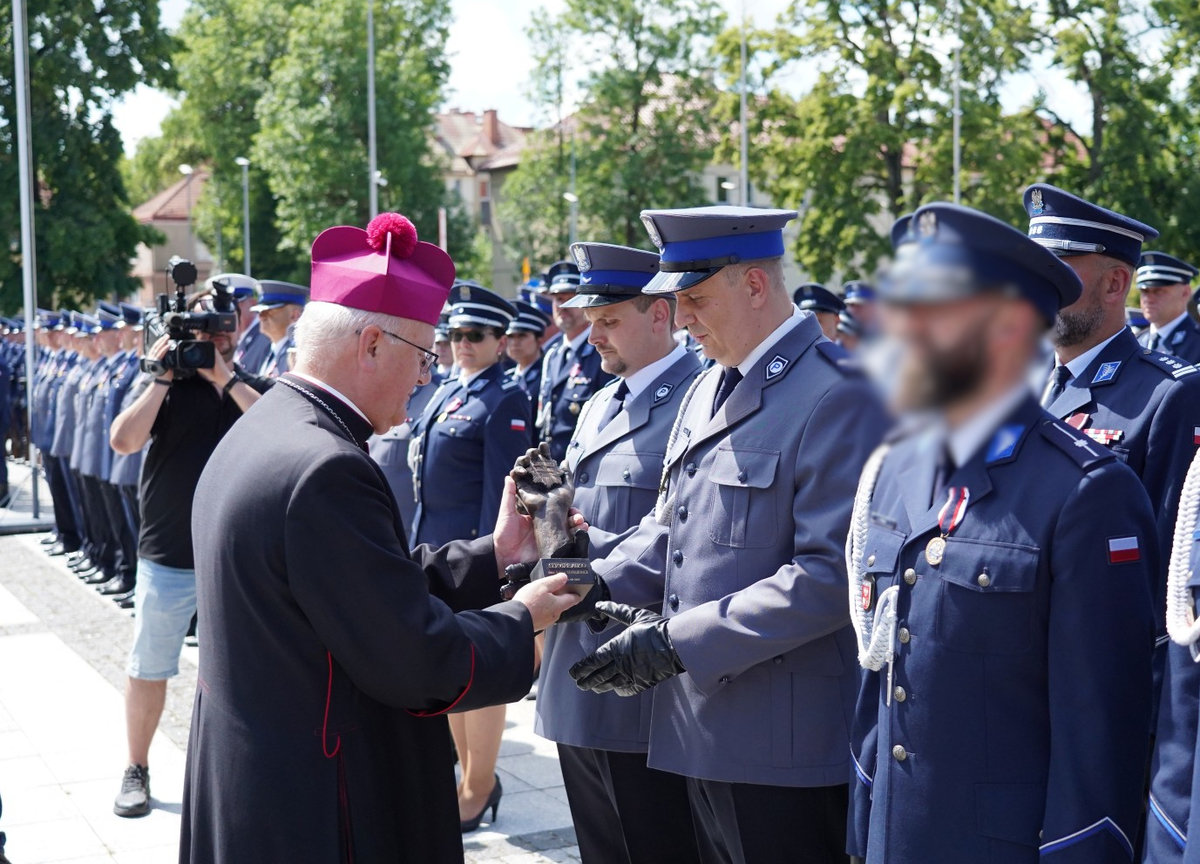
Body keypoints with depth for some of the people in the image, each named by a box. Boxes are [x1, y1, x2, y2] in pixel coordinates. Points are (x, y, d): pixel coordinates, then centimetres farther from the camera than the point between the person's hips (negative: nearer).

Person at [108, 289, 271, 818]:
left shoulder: (256, 388, 4)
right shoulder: (167, 388, 1)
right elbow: (123, 441, -14)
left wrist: (226, 378, -18)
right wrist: (162, 378, -15)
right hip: (168, 556, -1)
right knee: (148, 667, 8)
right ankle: (136, 770, 22)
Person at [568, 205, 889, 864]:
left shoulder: (839, 396, -15)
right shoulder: (706, 390, 15)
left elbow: (832, 574, -22)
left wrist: (678, 642, -22)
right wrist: (599, 582, 1)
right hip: (705, 734, 9)